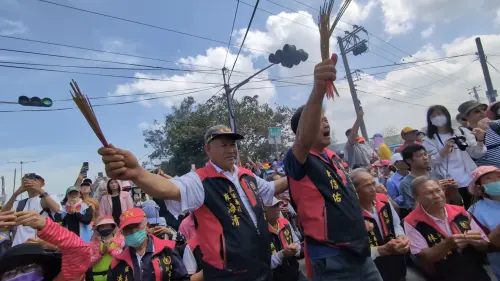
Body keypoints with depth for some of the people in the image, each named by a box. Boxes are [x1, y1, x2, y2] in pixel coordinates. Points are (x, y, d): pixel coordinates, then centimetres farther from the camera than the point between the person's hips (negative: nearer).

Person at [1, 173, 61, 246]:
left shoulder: (50, 198, 7)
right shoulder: (18, 203, 17)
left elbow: (56, 209, -15)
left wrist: (40, 191, -19)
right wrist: (16, 194, -9)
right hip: (19, 245, 4)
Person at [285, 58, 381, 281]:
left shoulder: (333, 156, 9)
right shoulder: (298, 161, -17)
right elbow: (304, 140, -41)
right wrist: (318, 89, -54)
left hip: (361, 250, 8)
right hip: (332, 258, -8)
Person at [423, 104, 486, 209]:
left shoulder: (462, 132, 11)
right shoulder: (429, 140, 5)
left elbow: (476, 154, 6)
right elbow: (432, 162, -5)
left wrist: (480, 140, -10)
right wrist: (445, 149, -18)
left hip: (471, 179, 2)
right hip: (450, 184, -2)